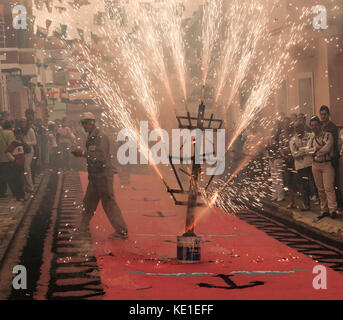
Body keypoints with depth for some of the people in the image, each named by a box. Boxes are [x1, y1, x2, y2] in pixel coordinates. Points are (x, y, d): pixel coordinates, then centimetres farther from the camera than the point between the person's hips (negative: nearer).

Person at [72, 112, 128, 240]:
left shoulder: (100, 137, -16)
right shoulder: (90, 138, 14)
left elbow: (101, 157, -26)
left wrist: (83, 153, -22)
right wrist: (80, 153, 8)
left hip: (103, 175, -9)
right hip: (94, 176, 10)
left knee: (109, 203, -6)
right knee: (88, 202, 17)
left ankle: (122, 231, -1)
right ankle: (82, 228, 30)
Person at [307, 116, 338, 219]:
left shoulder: (328, 135, -3)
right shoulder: (311, 138, 13)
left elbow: (327, 148, -16)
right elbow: (308, 150, 0)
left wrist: (315, 152, -7)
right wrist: (317, 148, -16)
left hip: (327, 164, -5)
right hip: (315, 165, 5)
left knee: (328, 188, -11)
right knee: (320, 189, 5)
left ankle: (333, 210, -10)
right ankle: (324, 210, 9)